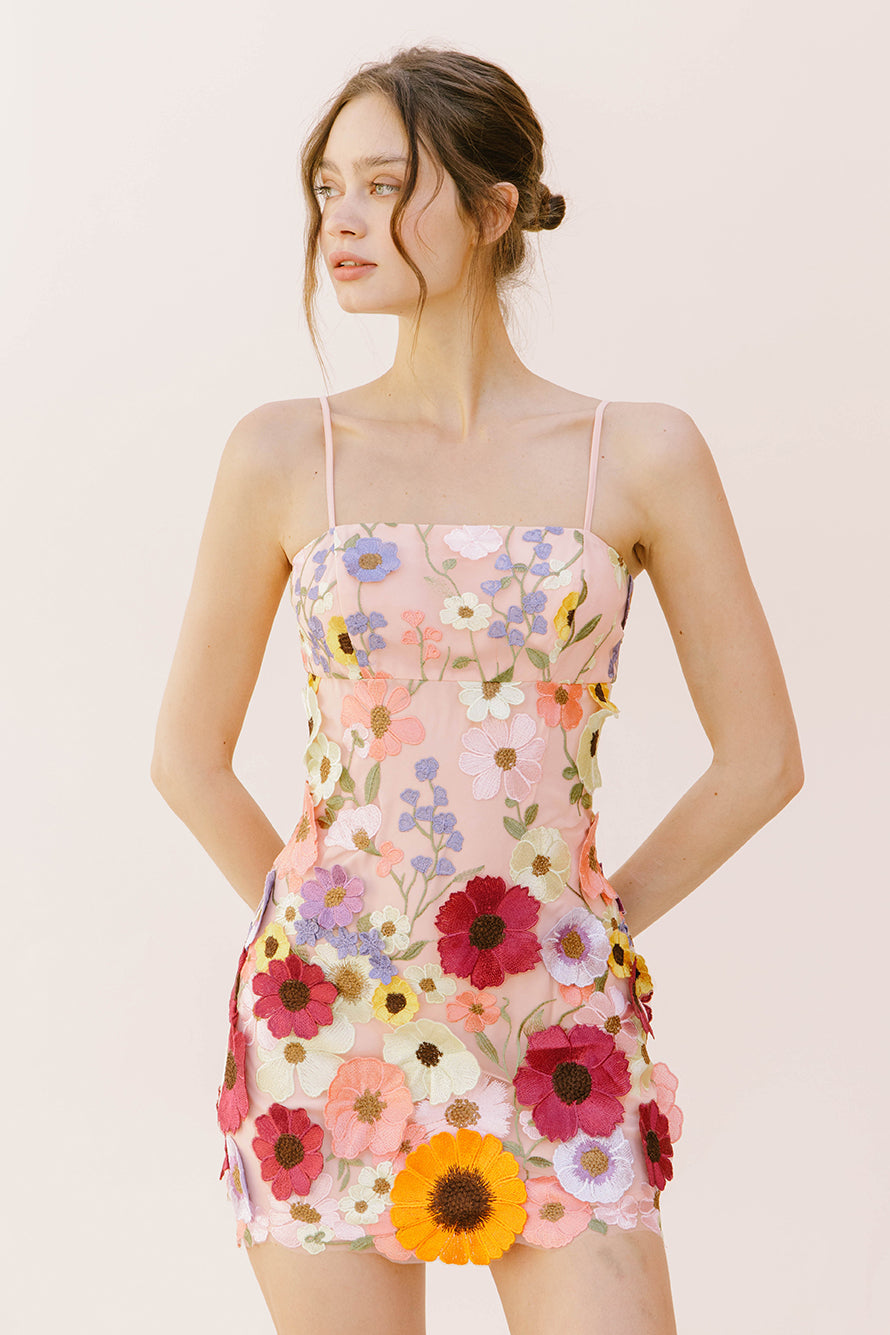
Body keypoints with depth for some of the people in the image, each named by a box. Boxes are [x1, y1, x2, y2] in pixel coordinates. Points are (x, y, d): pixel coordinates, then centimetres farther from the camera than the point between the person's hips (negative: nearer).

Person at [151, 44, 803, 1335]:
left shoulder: (640, 453, -2)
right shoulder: (284, 454, 0)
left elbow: (761, 758, 4)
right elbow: (189, 755, 8)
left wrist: (594, 924, 5)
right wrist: (318, 923, 7)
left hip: (557, 1034, 0)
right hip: (328, 1028, 1)